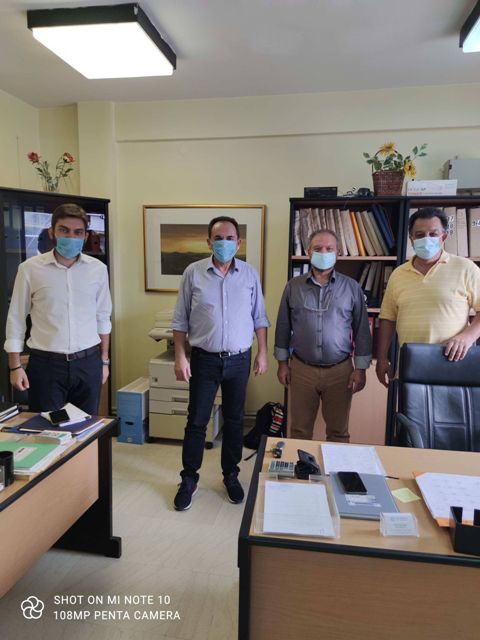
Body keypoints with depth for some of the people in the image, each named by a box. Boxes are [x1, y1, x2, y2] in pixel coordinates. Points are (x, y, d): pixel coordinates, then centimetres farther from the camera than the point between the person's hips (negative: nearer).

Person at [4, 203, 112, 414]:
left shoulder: (98, 269, 2)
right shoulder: (30, 269, -4)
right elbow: (16, 319, 2)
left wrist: (104, 361, 11)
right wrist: (15, 366, 0)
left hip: (88, 363, 2)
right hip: (46, 364, -2)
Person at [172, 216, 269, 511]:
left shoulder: (250, 274, 1)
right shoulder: (193, 272, -4)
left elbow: (259, 317, 6)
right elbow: (180, 319, -1)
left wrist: (263, 353, 2)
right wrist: (180, 356, -7)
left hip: (239, 360, 2)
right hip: (204, 359, -1)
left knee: (234, 421, 13)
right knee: (196, 421, 7)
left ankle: (231, 476, 31)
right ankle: (189, 479, 23)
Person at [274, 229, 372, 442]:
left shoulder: (352, 287, 0)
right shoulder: (293, 286, 2)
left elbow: (362, 330, 2)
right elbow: (283, 327, 7)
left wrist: (360, 369, -2)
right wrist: (282, 363, 5)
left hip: (340, 370, 0)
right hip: (301, 369, 1)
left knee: (338, 432, 11)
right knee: (299, 430, 11)